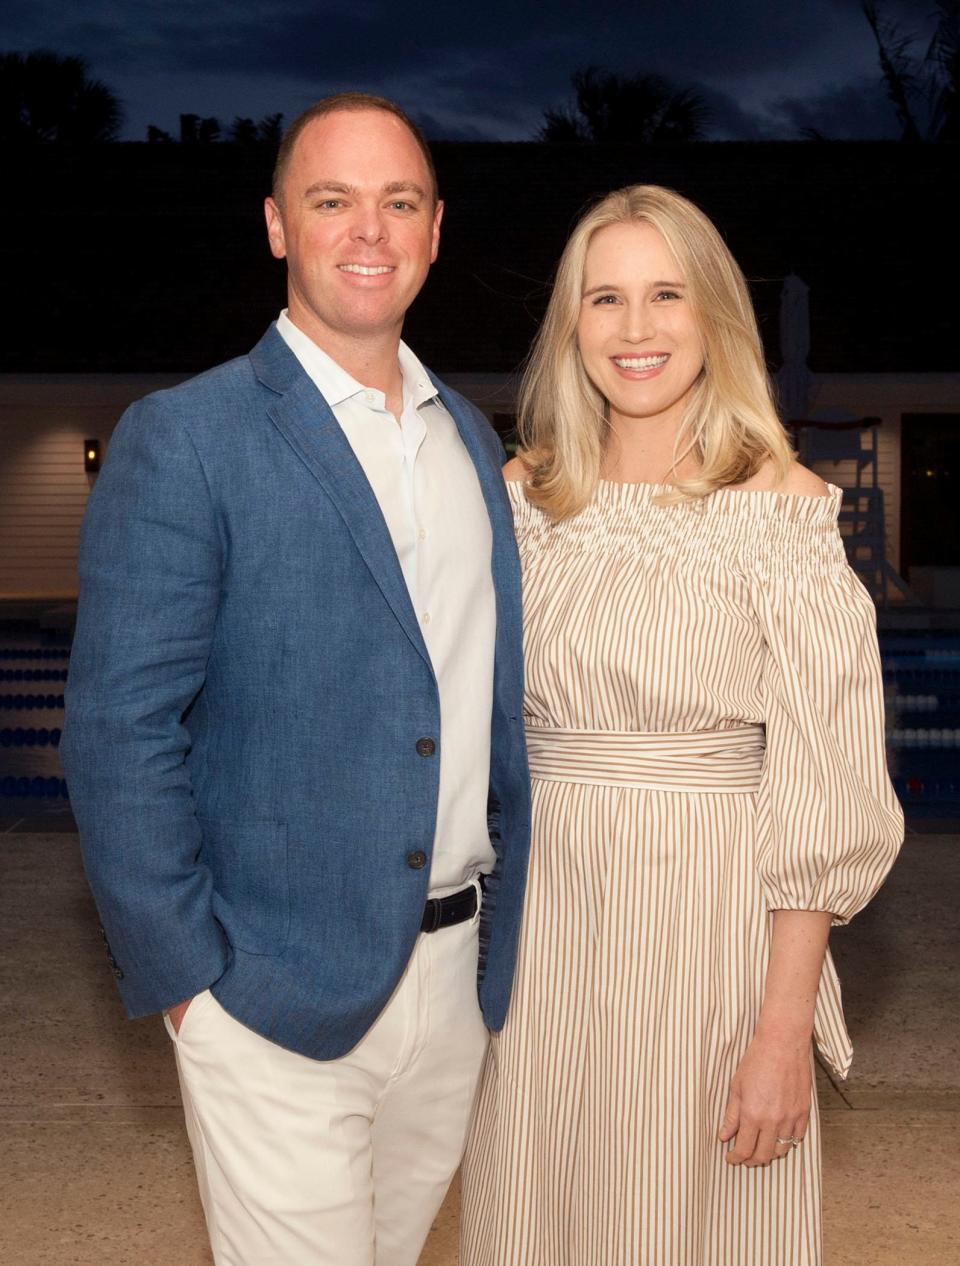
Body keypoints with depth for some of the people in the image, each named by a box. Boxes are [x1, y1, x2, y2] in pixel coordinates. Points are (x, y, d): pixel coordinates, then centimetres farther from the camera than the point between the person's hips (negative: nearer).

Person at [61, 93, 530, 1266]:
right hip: (276, 997, -6)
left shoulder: (470, 435, 9)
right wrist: (188, 975, -14)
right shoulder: (183, 440, -11)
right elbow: (118, 734, -14)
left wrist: (508, 925, 10)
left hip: (458, 974, 6)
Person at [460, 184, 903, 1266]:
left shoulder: (782, 508, -8)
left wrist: (785, 1028, -13)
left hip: (708, 912, -3)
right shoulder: (524, 492, 4)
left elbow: (824, 788, -11)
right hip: (537, 904, 4)